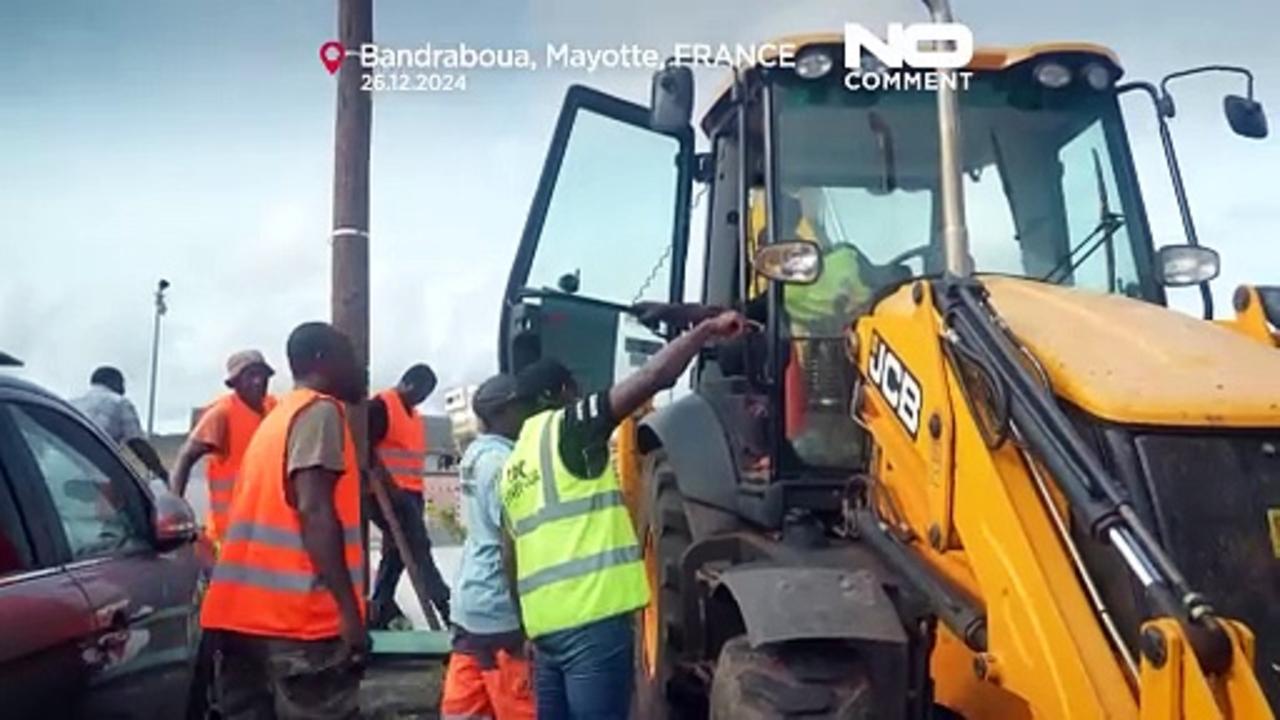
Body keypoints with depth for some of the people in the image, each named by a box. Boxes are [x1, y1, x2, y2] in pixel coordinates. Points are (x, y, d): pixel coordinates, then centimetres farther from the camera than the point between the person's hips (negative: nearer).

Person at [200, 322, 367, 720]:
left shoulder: (276, 417, 24)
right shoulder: (320, 411, -4)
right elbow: (314, 510, -16)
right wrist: (350, 609, -19)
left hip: (245, 612, 9)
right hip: (299, 615, -9)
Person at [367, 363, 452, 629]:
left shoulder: (414, 414, 19)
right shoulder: (380, 406, -8)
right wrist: (387, 483, -19)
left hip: (410, 493, 9)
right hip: (390, 492, -9)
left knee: (396, 551, 10)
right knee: (418, 548, -10)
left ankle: (380, 609, 16)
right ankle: (447, 608, -10)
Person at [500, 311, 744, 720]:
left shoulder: (512, 466, 19)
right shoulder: (566, 428, -5)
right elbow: (654, 376, -12)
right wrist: (708, 329, -2)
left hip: (546, 622, 9)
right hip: (591, 617, -9)